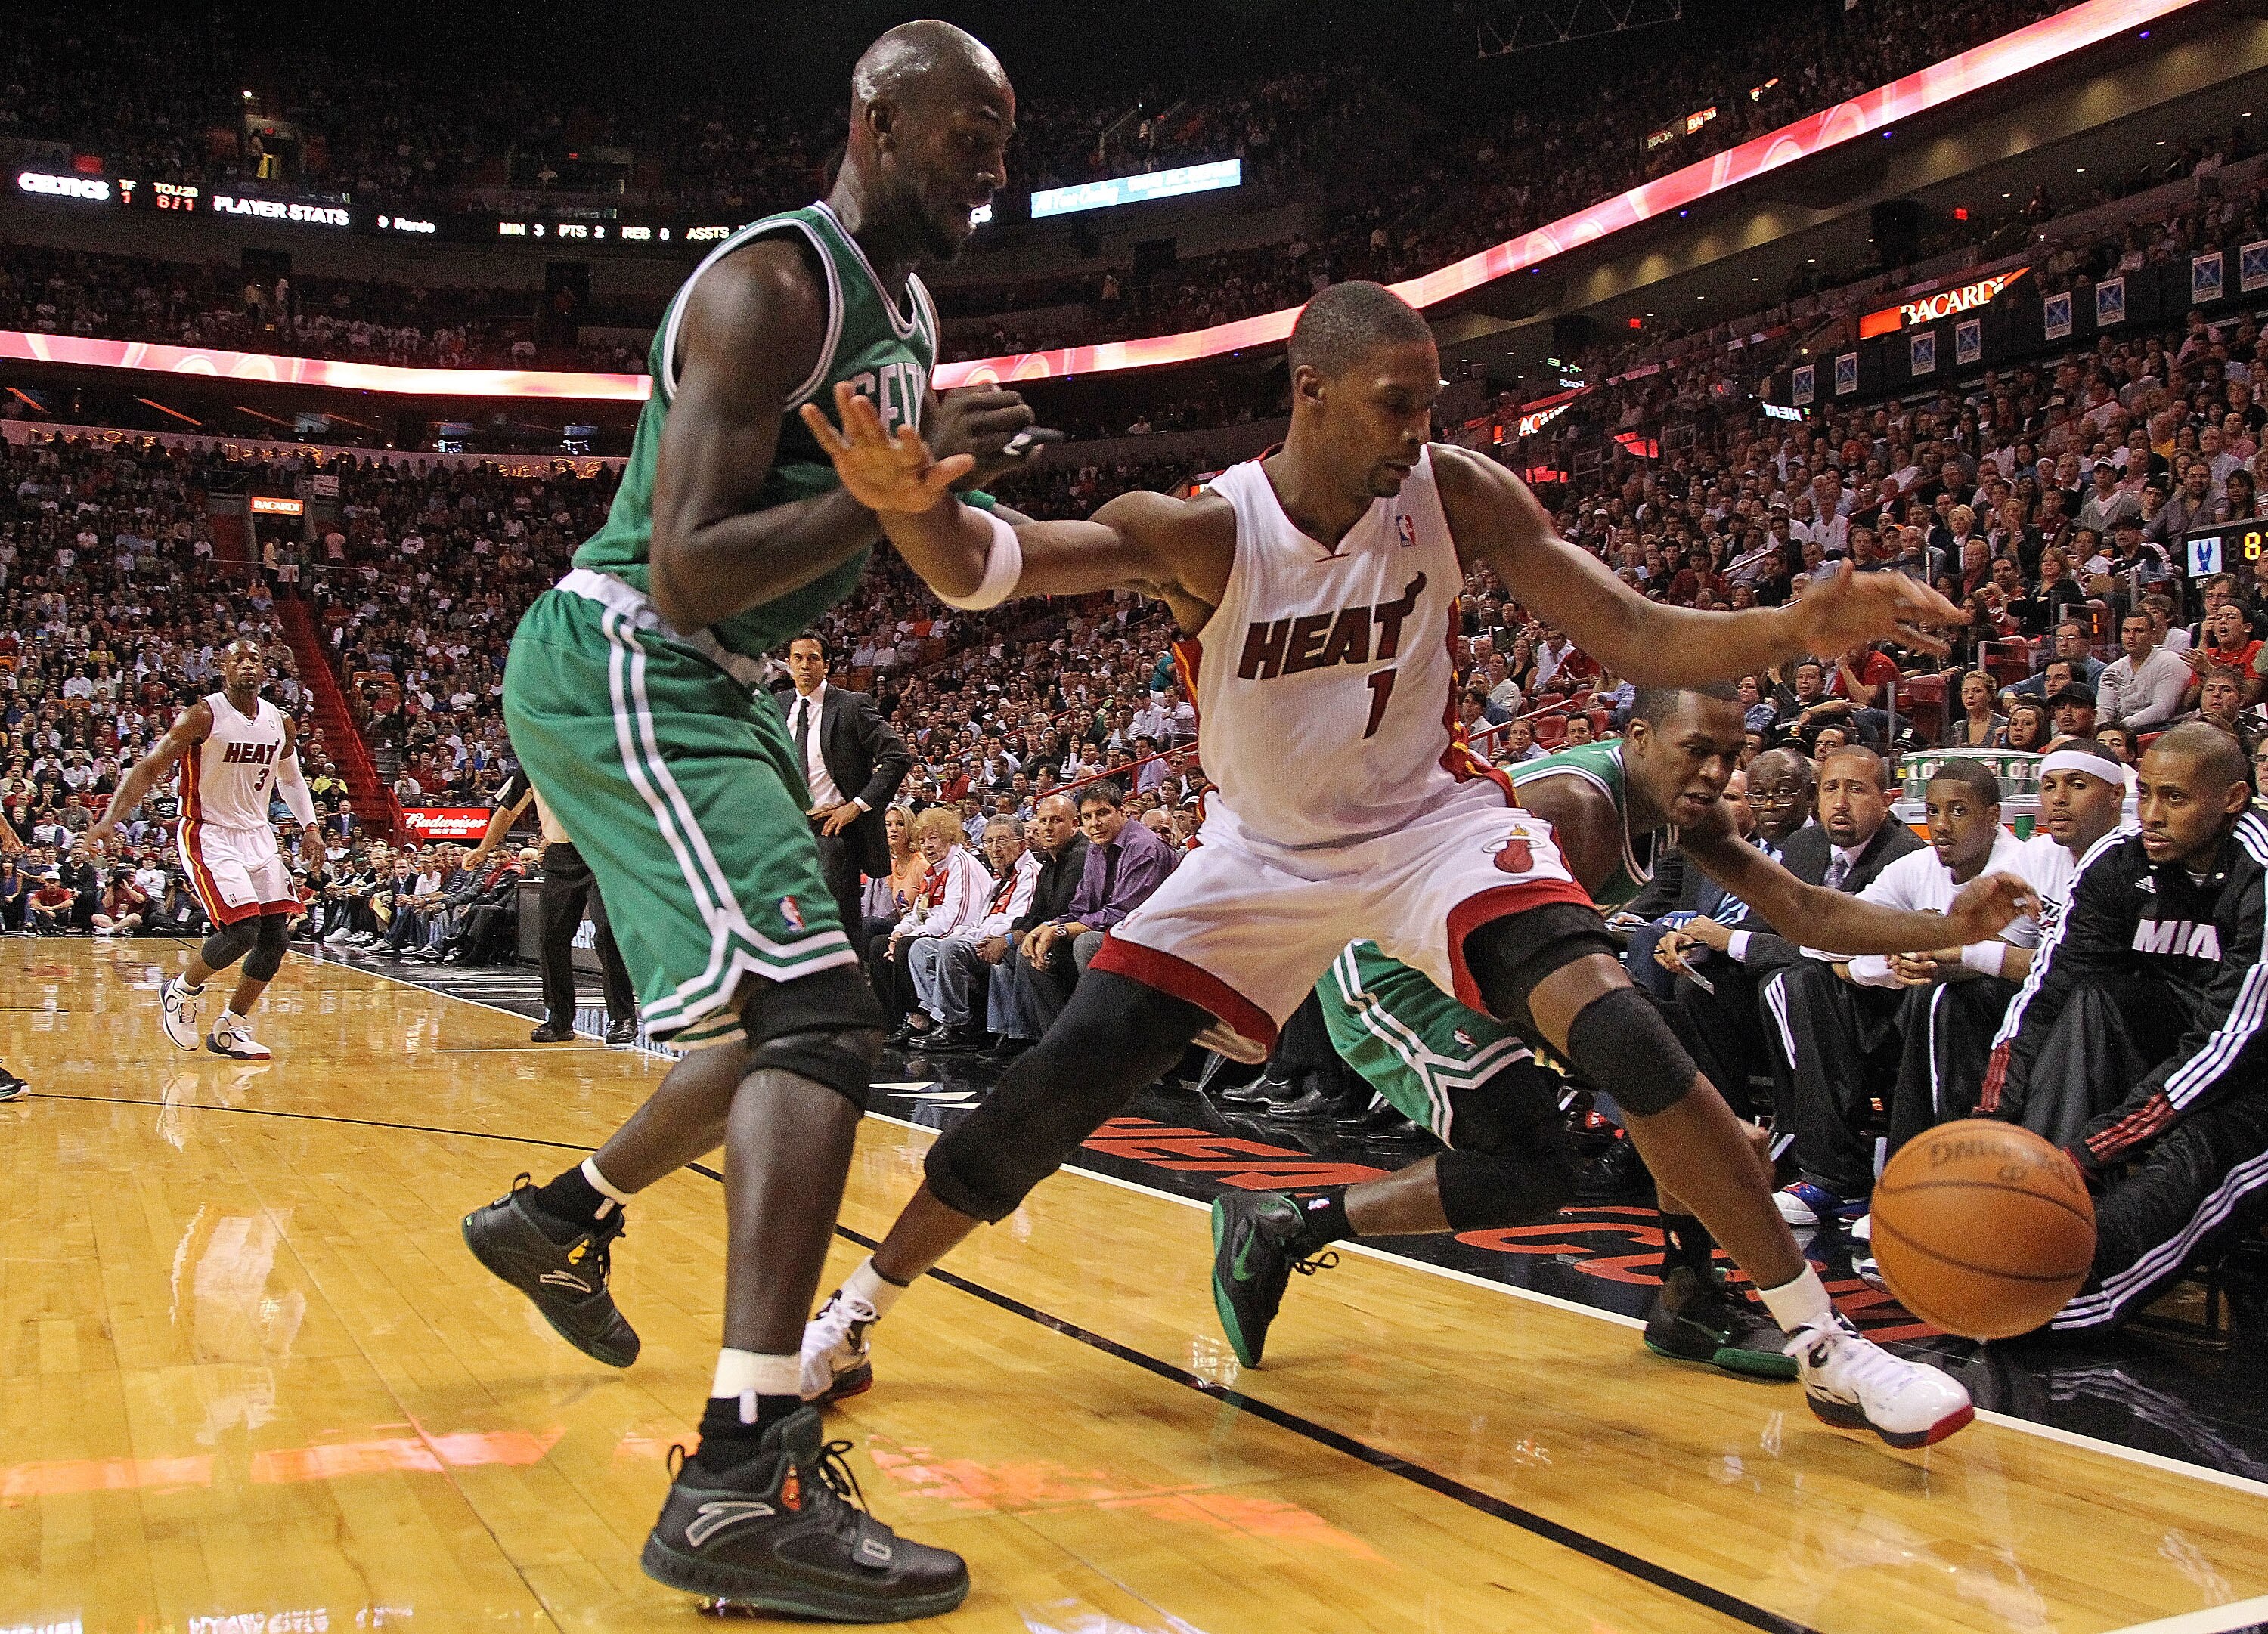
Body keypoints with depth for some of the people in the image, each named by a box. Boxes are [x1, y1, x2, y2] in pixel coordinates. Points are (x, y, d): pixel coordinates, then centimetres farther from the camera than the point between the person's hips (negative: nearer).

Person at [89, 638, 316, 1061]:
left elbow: (291, 778, 23)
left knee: (277, 935, -3)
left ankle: (229, 1030, 12)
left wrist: (308, 825, 14)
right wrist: (110, 819, -28)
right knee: (242, 929, -20)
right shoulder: (203, 716, -13)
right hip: (208, 835, -6)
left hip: (258, 835, 6)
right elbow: (149, 768, -17)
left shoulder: (281, 724, 4)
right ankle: (181, 991, 10)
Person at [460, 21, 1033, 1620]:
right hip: (621, 668, -10)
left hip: (718, 687, 10)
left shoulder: (909, 312, 12)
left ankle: (561, 1218, 39)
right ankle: (746, 1479, -27)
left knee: (799, 1021, 18)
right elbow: (689, 571, -27)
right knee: (814, 1011, -24)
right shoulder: (773, 285, -19)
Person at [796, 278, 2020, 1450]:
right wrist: (907, 505, -63)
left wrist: (1795, 630, -36)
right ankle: (854, 1313, 15)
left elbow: (1640, 641, -16)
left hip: (1430, 818, 1)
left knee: (1614, 1029, -22)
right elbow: (984, 565, -39)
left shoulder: (1456, 496, -18)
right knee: (1062, 1078, -8)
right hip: (1264, 848, 0)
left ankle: (1824, 1344, -7)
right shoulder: (1200, 534, -24)